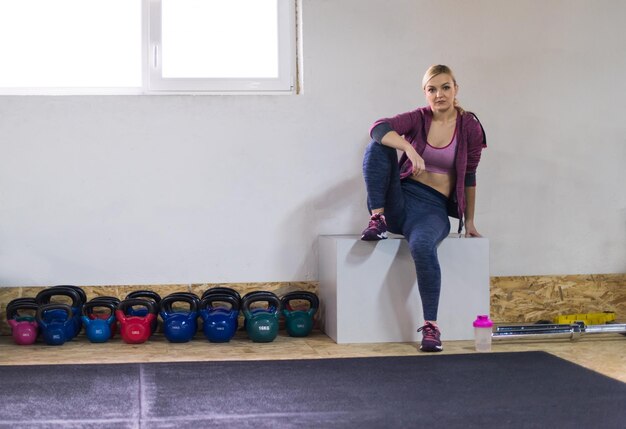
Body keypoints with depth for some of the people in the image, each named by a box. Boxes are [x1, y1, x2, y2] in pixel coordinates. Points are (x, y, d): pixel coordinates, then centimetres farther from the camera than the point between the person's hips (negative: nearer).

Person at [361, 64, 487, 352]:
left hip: (434, 207, -2)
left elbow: (469, 177, 9)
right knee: (377, 146, -22)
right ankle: (378, 219, -16)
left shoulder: (470, 127, 1)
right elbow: (378, 127, -18)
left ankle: (431, 326, -27)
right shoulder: (418, 118, 2)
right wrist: (409, 148, -36)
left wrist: (469, 222, 12)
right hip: (400, 198, 2)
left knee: (423, 246, -37)